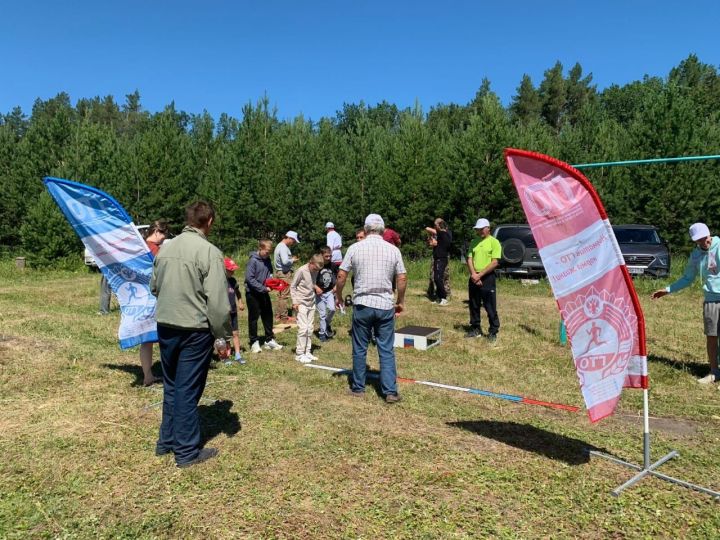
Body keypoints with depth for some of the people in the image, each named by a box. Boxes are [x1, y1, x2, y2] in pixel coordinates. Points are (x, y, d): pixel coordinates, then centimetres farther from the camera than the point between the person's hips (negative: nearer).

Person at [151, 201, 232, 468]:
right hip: (195, 330, -6)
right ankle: (187, 451, 18)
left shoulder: (165, 248, 4)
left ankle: (166, 441, 34)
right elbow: (217, 301, -18)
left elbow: (154, 287, 15)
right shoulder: (209, 252, -16)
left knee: (171, 386, 20)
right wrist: (224, 335, -9)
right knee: (188, 390, 4)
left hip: (165, 326, 6)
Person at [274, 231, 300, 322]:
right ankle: (284, 317, 0)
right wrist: (293, 260, -11)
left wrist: (291, 259, 4)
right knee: (284, 295, -5)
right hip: (284, 273, -11)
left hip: (279, 272, 11)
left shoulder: (280, 245, 16)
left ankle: (279, 314, 26)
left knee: (280, 295, 17)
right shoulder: (283, 247, -17)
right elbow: (285, 261, -28)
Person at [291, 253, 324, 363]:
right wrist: (295, 301, -11)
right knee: (303, 328, -8)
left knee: (309, 329, 8)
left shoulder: (315, 272, 5)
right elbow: (292, 286, -8)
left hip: (311, 304, 6)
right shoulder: (301, 271, -13)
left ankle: (307, 352, 17)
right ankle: (299, 354, 0)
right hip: (301, 304, -6)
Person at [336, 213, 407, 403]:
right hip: (385, 306, 1)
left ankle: (358, 387, 23)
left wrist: (338, 296, 13)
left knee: (360, 349, 11)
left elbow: (341, 276, -3)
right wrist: (400, 301, 14)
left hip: (362, 304, -1)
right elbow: (402, 278, 1)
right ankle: (390, 391, 6)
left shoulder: (355, 248, -3)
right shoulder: (393, 250, 1)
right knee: (386, 350, 6)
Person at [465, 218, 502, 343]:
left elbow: (494, 263, -12)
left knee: (490, 307, -3)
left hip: (487, 278, -6)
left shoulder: (494, 242, -5)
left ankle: (493, 332, 6)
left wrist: (480, 275, -15)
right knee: (474, 305, 12)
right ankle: (475, 329, 24)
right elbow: (469, 259, 8)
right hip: (474, 278, 6)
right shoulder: (474, 242, 12)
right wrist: (473, 274, -9)